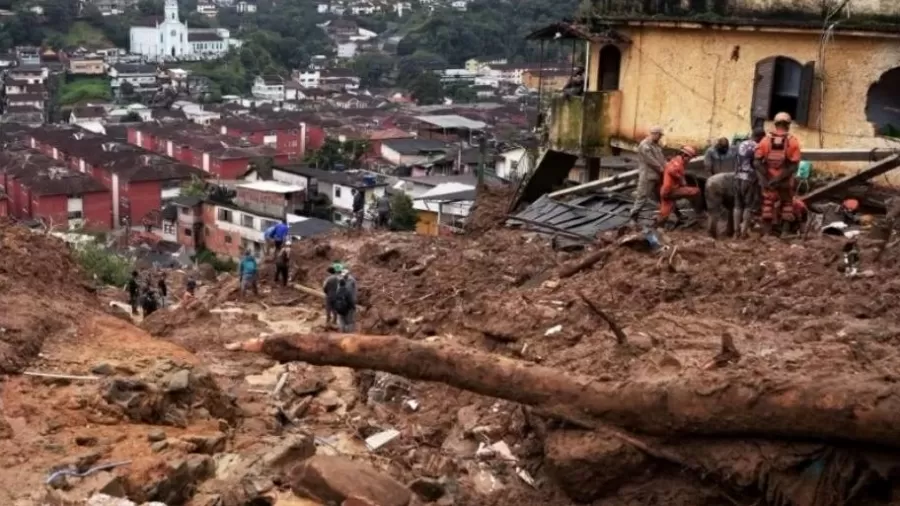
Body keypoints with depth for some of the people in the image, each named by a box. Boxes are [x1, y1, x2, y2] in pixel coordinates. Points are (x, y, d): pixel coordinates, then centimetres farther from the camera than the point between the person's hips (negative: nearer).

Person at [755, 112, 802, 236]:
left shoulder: (766, 140, -2)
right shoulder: (792, 141, -6)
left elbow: (758, 162, -9)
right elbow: (794, 166, -13)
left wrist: (764, 179, -9)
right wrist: (780, 178, -13)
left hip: (768, 181, 1)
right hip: (785, 181, -1)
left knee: (768, 205, 9)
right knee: (787, 205, 14)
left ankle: (766, 234, 6)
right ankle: (785, 233, 9)